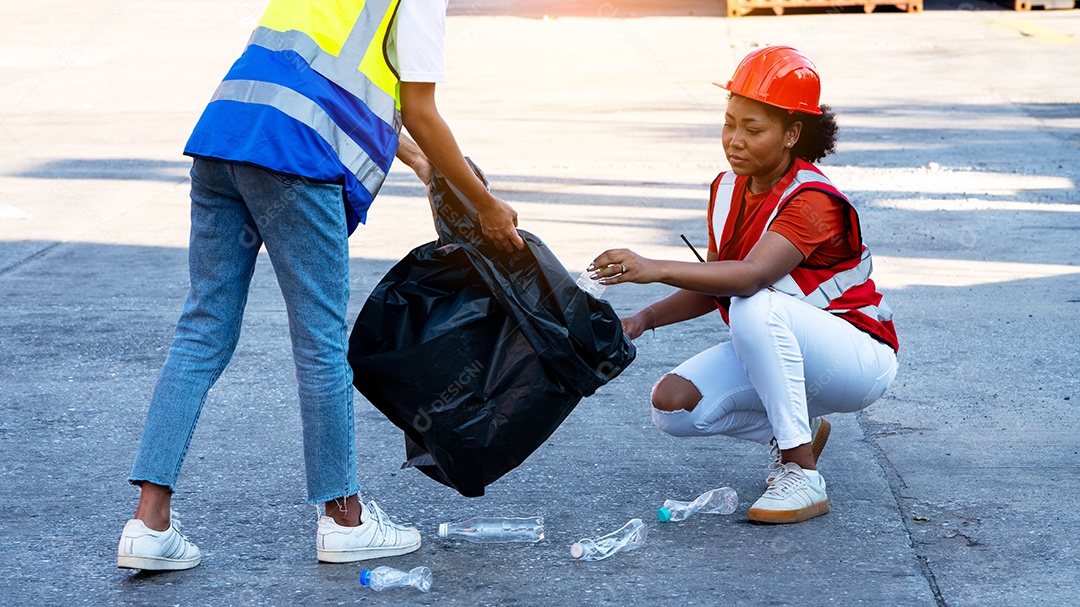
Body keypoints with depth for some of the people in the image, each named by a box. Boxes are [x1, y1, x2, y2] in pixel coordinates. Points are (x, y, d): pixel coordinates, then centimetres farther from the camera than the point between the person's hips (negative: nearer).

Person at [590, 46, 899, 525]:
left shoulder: (812, 201, -25)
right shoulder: (728, 189, 0)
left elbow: (750, 276, -42)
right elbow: (711, 289, 6)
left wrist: (654, 268, -53)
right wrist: (645, 319, -11)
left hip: (859, 359, -7)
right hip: (776, 351, 7)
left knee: (756, 307, -38)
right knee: (672, 404, -15)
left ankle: (803, 478, -29)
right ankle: (791, 429, 9)